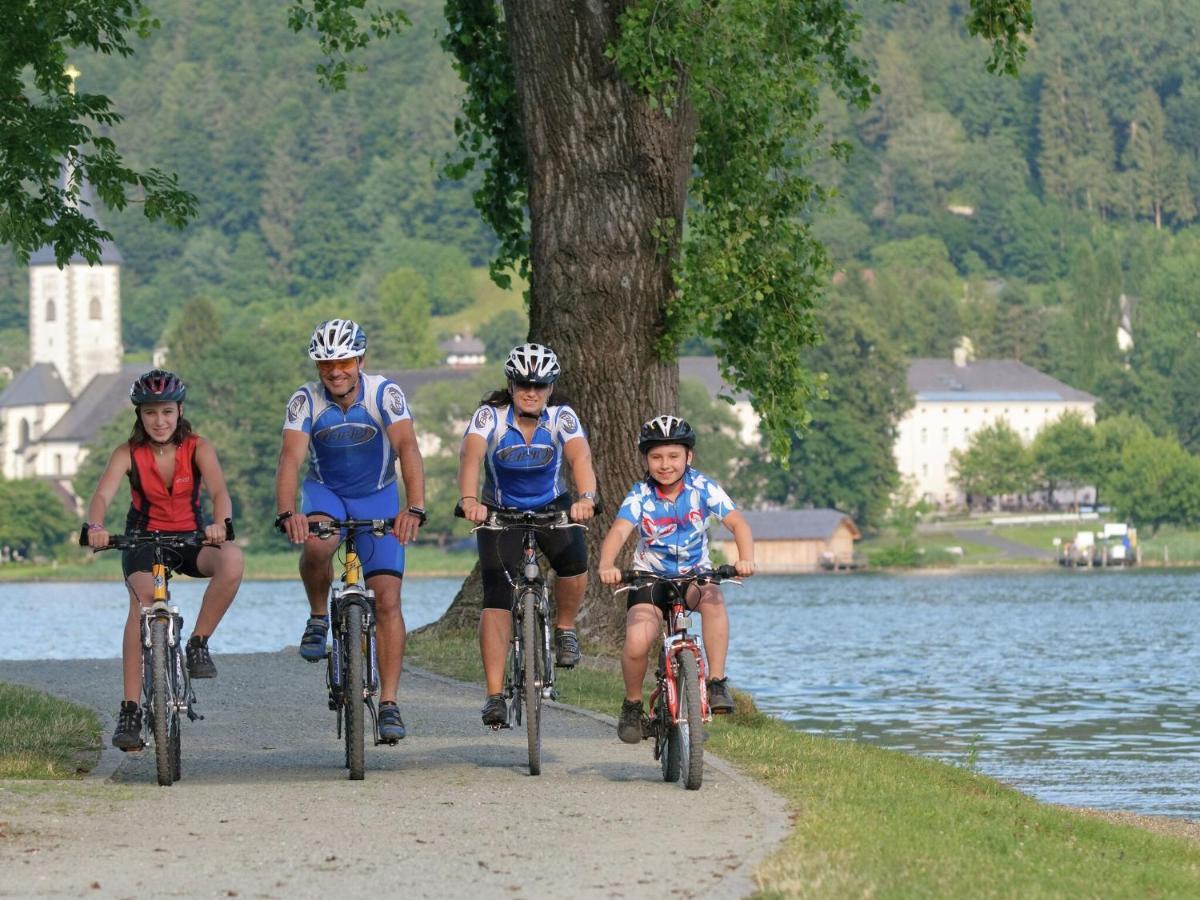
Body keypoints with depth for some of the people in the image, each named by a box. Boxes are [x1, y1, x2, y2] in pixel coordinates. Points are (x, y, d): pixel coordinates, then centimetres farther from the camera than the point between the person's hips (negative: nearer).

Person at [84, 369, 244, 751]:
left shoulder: (198, 448, -11)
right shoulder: (128, 453, -11)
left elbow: (219, 491, -27)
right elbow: (102, 494, -27)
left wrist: (220, 523, -50)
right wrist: (95, 526, -50)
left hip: (190, 538, 1)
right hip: (144, 540, -1)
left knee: (232, 561, -33)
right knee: (142, 601, -30)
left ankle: (198, 643, -12)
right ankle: (130, 711, -30)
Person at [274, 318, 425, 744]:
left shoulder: (385, 394, -22)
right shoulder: (306, 401, -20)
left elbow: (408, 449, -35)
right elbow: (291, 458, -31)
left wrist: (414, 508, -51)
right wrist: (287, 513, -50)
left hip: (377, 497, 0)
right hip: (325, 491, 0)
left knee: (387, 598, -10)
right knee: (316, 545, -35)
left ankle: (389, 704, -7)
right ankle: (318, 618, -7)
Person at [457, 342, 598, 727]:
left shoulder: (561, 417, -18)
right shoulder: (490, 417, -20)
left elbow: (581, 457, -35)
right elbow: (471, 455, -38)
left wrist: (586, 498, -56)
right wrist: (469, 499, -58)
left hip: (551, 506, 1)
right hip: (500, 510, -1)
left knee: (574, 564, -26)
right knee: (497, 597, -16)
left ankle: (565, 629, 5)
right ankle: (494, 695, -16)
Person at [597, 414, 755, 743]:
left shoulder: (702, 489, -12)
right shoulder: (640, 496, -12)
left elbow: (736, 522, -22)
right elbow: (618, 531, -28)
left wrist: (746, 558, -43)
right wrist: (606, 565, -50)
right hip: (651, 577, 0)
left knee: (712, 598, -36)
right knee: (637, 643, -25)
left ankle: (717, 681, -25)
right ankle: (632, 705, 4)